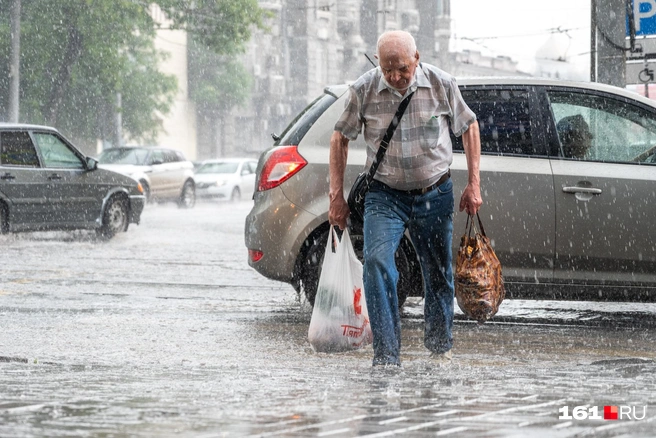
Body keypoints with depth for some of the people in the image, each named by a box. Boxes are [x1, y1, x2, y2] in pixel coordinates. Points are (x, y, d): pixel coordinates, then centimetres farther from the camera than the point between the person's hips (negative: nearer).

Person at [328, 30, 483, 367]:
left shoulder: (441, 84, -8)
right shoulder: (364, 90, -10)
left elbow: (468, 128, 6)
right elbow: (340, 138, 3)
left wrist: (473, 185, 2)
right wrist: (337, 196, 1)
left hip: (434, 195, 1)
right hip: (384, 195, -1)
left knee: (439, 273, 10)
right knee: (377, 262, -21)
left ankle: (440, 346, 34)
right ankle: (386, 356, -21)